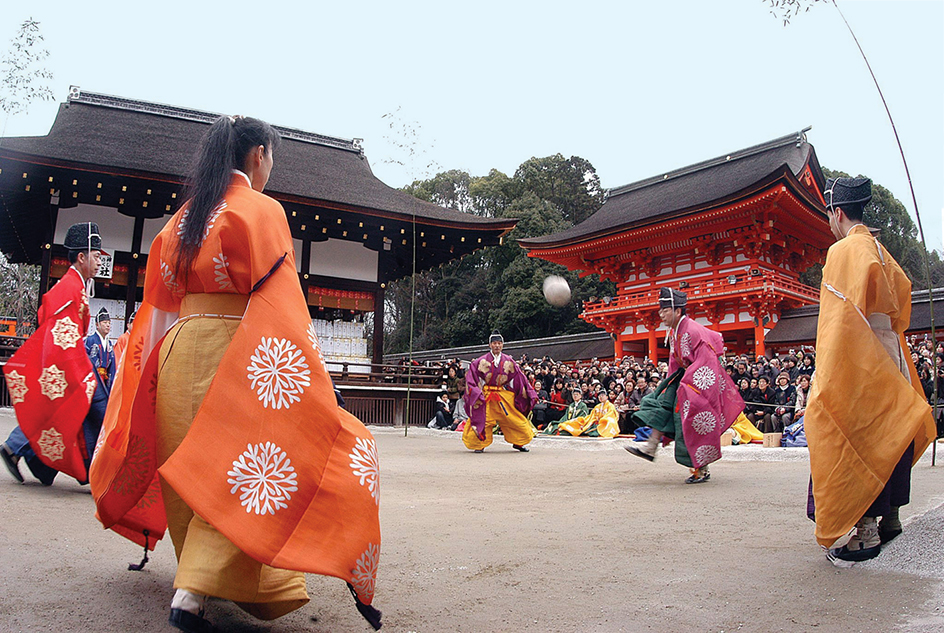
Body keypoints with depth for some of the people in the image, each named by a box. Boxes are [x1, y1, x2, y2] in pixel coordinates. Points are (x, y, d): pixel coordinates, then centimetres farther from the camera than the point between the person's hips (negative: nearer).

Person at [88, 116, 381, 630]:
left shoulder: (182, 217, 15)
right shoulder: (261, 211, -6)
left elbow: (160, 300, 17)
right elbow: (279, 301, -13)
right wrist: (312, 376, -12)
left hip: (177, 349, 8)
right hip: (231, 351, -7)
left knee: (192, 465, 18)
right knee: (238, 467, -1)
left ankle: (193, 573, 33)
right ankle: (194, 591, -10)